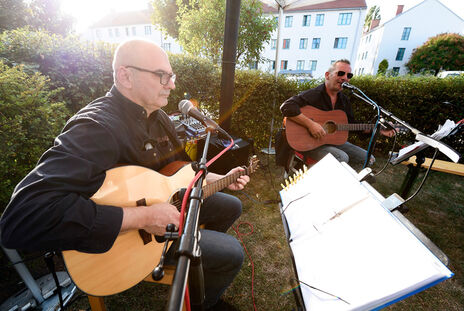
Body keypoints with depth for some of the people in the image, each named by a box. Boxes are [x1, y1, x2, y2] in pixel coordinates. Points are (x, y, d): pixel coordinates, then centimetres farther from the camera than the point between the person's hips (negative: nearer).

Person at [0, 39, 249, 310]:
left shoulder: (157, 117, 1)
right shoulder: (97, 127, -29)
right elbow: (22, 218, -38)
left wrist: (221, 180, 4)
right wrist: (143, 217, -38)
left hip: (168, 200, 9)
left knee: (231, 207, 16)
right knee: (231, 254, -13)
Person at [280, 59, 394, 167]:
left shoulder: (344, 100, 9)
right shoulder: (313, 94, -16)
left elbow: (352, 125, 18)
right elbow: (286, 106, -30)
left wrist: (379, 130, 11)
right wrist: (310, 124, -35)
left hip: (334, 140, 8)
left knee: (369, 159, 7)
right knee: (342, 158, -31)